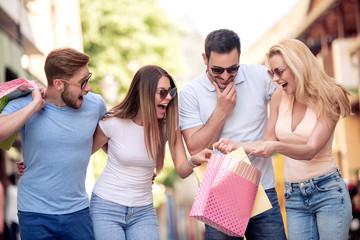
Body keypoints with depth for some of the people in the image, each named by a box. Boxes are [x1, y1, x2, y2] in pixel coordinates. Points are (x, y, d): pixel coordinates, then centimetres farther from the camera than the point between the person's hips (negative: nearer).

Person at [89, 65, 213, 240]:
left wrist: (193, 161, -28)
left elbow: (181, 171, -8)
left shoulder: (169, 124, -3)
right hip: (107, 207, -3)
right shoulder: (113, 123, -13)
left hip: (143, 211, 3)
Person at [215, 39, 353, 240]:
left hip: (328, 192, -4)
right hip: (294, 196, 4)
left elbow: (310, 150, -18)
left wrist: (278, 147, -35)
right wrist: (236, 146, -6)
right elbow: (269, 142, 10)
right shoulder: (280, 97, 3)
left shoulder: (328, 99, -9)